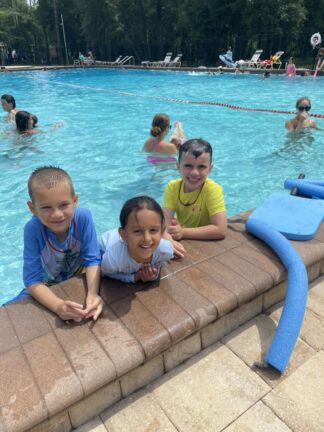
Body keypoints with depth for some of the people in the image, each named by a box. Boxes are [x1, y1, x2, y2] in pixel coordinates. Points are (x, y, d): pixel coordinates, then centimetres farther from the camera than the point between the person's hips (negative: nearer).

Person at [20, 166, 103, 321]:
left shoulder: (83, 217, -28)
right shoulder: (32, 229, -29)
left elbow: (92, 260, -23)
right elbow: (33, 280, -28)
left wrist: (92, 294, -40)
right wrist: (58, 306, -45)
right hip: (47, 287, 0)